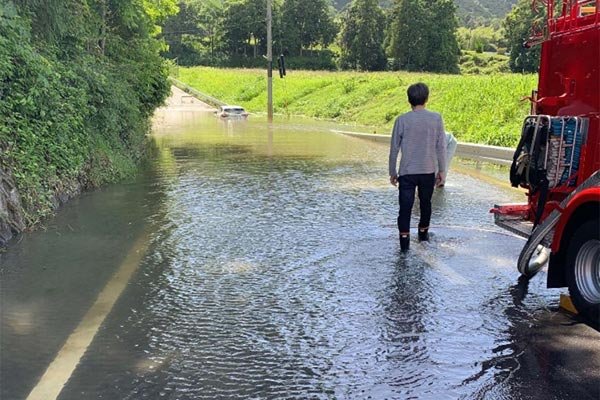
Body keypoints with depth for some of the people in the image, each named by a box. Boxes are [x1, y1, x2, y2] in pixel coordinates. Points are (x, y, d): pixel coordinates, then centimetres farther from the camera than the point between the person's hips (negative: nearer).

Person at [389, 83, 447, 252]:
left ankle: (404, 239, -11)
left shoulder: (402, 120, -7)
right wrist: (442, 171, 9)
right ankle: (423, 232, 36)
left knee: (405, 206, 0)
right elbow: (441, 147, -1)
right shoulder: (436, 118, -4)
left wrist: (392, 172, 9)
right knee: (425, 203, 20)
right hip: (428, 171, 2)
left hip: (407, 172, -2)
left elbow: (394, 149, -2)